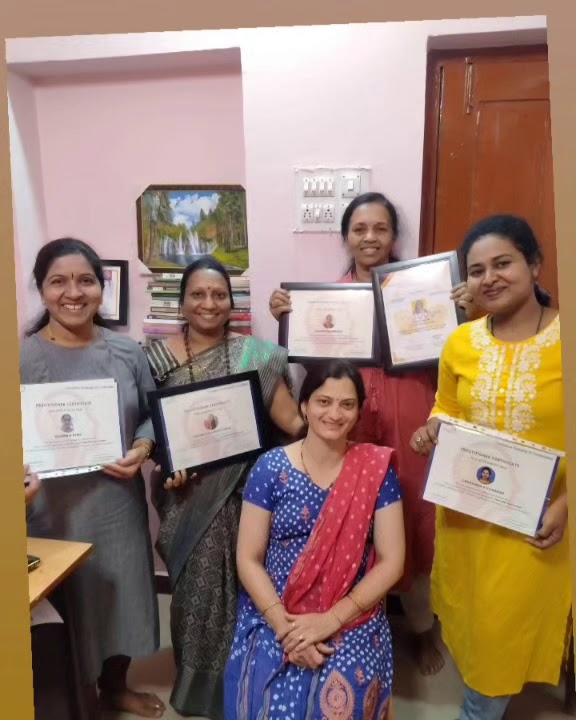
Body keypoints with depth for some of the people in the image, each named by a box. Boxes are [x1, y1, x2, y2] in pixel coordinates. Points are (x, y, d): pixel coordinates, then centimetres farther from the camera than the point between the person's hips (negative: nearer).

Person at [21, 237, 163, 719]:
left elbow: (152, 414, 7)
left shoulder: (127, 351, -1)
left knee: (121, 597, 20)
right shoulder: (22, 359, -10)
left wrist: (142, 449, -11)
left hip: (119, 502, 4)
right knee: (63, 609, 13)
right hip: (55, 509, -3)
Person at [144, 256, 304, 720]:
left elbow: (290, 418, -6)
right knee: (196, 588, 11)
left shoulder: (255, 354, -3)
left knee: (239, 587, 9)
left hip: (240, 491, 0)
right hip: (187, 494, 0)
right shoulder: (158, 357, -1)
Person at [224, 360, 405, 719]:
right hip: (276, 620, 0)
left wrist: (331, 620, -13)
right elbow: (248, 559, -3)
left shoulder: (376, 469, -5)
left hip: (353, 622, 0)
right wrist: (285, 626, -13)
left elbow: (391, 561, -5)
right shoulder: (271, 467, -5)